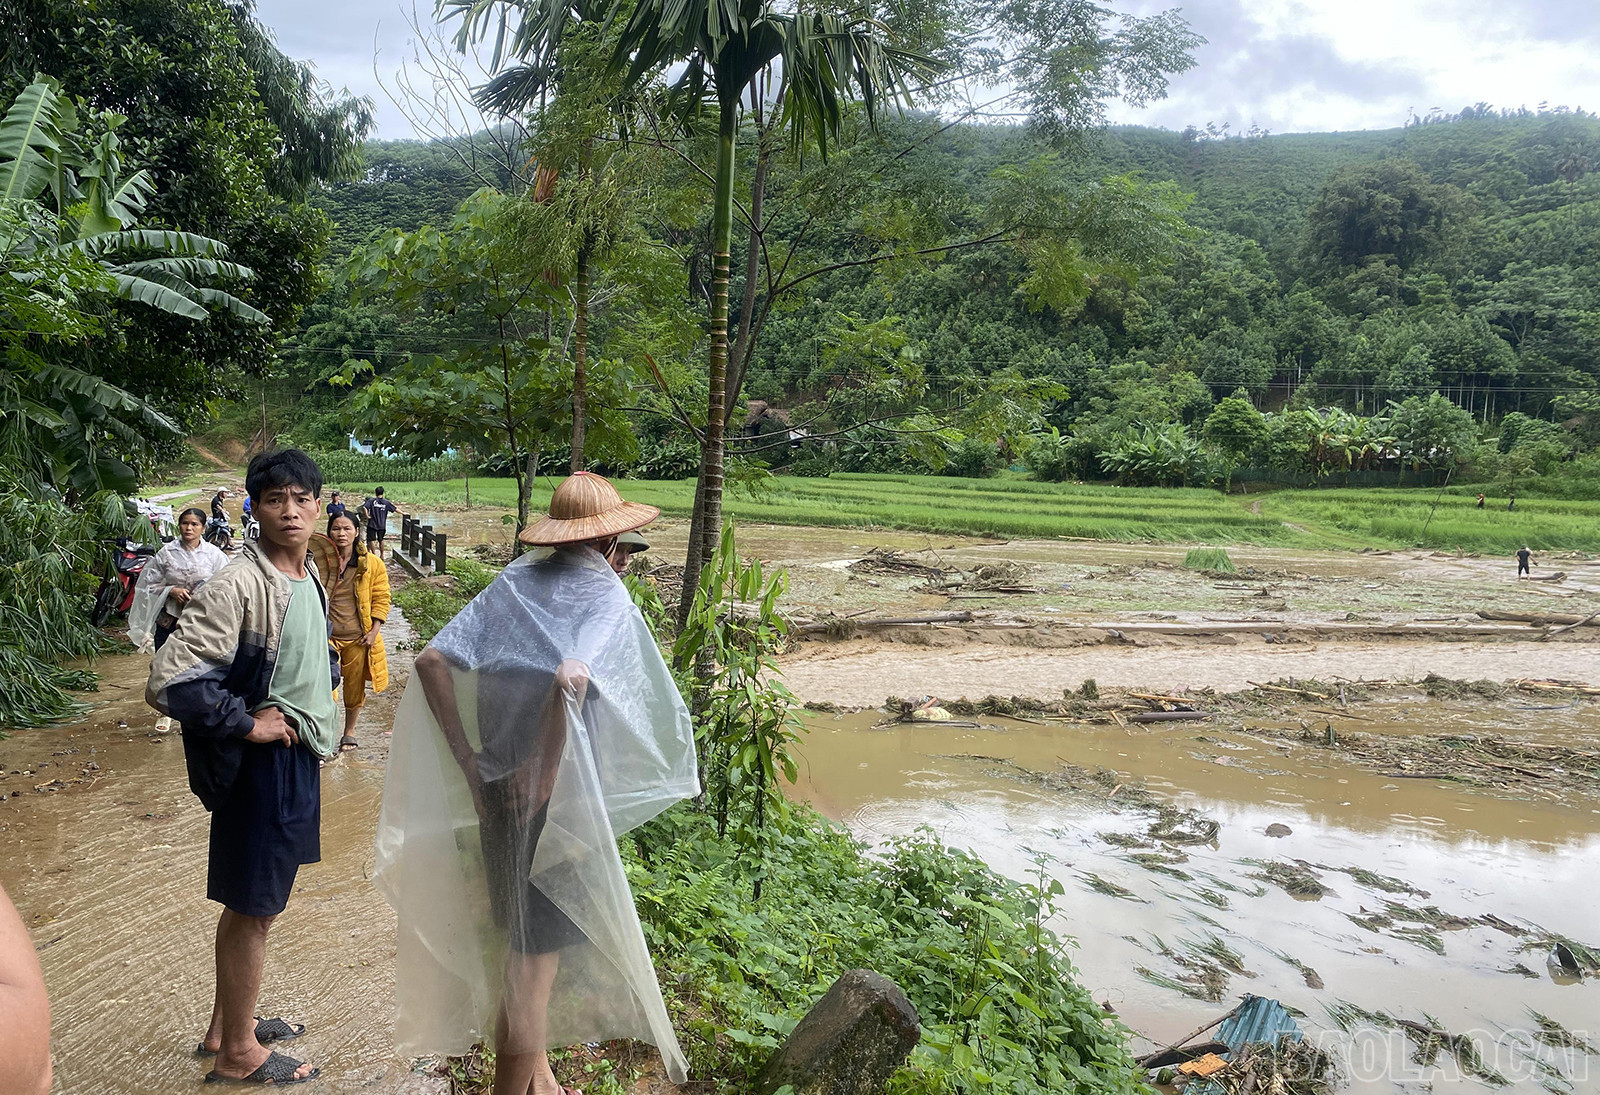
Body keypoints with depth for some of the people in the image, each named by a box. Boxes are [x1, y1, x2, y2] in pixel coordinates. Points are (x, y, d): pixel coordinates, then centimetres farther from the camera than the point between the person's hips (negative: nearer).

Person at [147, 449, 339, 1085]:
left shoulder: (308, 578, 7)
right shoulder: (239, 585, -21)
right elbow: (170, 679, -26)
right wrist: (247, 722, -19)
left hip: (299, 753, 9)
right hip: (262, 762, -9)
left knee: (252, 901, 21)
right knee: (253, 907, 5)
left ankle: (227, 1025, 37)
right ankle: (237, 1053, 22)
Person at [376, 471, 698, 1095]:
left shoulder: (514, 583, 4)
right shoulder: (604, 595, -13)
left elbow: (431, 662, -3)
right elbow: (571, 678, -32)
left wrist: (469, 765, -1)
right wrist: (545, 777, -21)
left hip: (497, 788, 6)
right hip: (556, 800, -6)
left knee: (521, 939, 23)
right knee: (534, 963, 7)